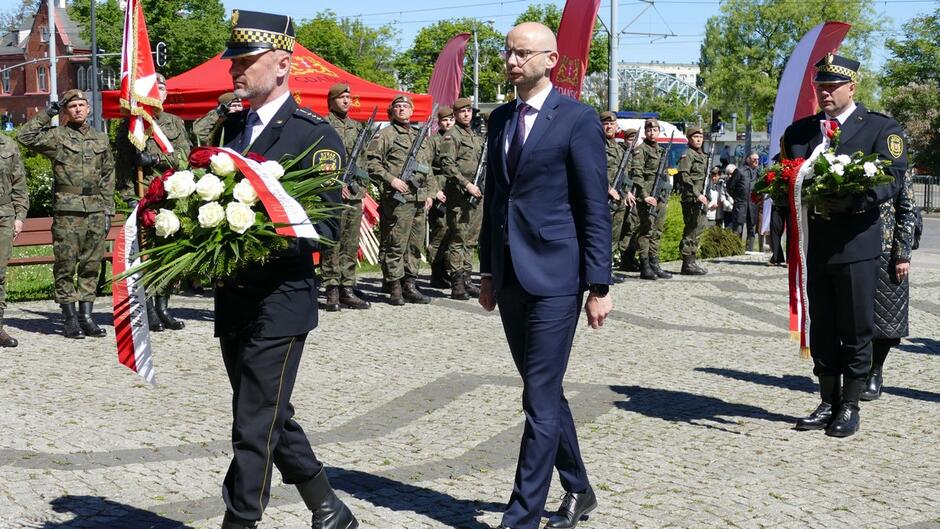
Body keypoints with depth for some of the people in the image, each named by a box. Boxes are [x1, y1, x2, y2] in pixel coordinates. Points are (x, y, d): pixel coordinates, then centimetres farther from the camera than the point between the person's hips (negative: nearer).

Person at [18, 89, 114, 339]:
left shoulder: (101, 139, 16)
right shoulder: (56, 136, 4)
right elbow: (25, 137, -10)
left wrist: (108, 210, 11)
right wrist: (46, 115, -5)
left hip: (96, 210, 4)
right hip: (67, 210, -4)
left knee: (91, 265, 6)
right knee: (66, 265, -2)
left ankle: (86, 316, 12)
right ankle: (70, 319, 4)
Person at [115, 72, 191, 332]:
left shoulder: (176, 123, 15)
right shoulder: (130, 124, 5)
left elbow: (185, 156, 3)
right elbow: (121, 164, 1)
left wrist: (156, 159, -11)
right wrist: (129, 197, -7)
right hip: (143, 199, -3)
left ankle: (163, 308, 13)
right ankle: (149, 310, 1)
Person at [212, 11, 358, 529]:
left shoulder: (314, 134, -9)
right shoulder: (232, 126, 13)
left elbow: (327, 224, -13)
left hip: (280, 301, -8)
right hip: (231, 297, 8)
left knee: (254, 428, -5)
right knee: (272, 418, 16)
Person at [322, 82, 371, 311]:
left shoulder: (357, 127, 17)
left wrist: (363, 184, 9)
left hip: (354, 193, 6)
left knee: (351, 245, 7)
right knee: (332, 244, -4)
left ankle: (347, 289, 12)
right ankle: (332, 291, -1)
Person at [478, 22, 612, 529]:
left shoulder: (577, 119, -7)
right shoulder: (500, 119, 13)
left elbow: (595, 208, -9)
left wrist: (598, 286, -11)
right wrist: (488, 271, 17)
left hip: (554, 278, -7)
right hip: (511, 277, 7)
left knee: (541, 400, -5)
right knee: (545, 393, 15)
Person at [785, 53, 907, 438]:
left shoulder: (881, 128, 0)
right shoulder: (800, 131, 14)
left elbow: (893, 178, -10)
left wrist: (851, 200, -25)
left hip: (857, 244, -4)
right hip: (815, 243, 4)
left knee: (856, 330, 2)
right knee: (821, 330, 10)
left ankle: (850, 407, 12)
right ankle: (828, 403, 20)